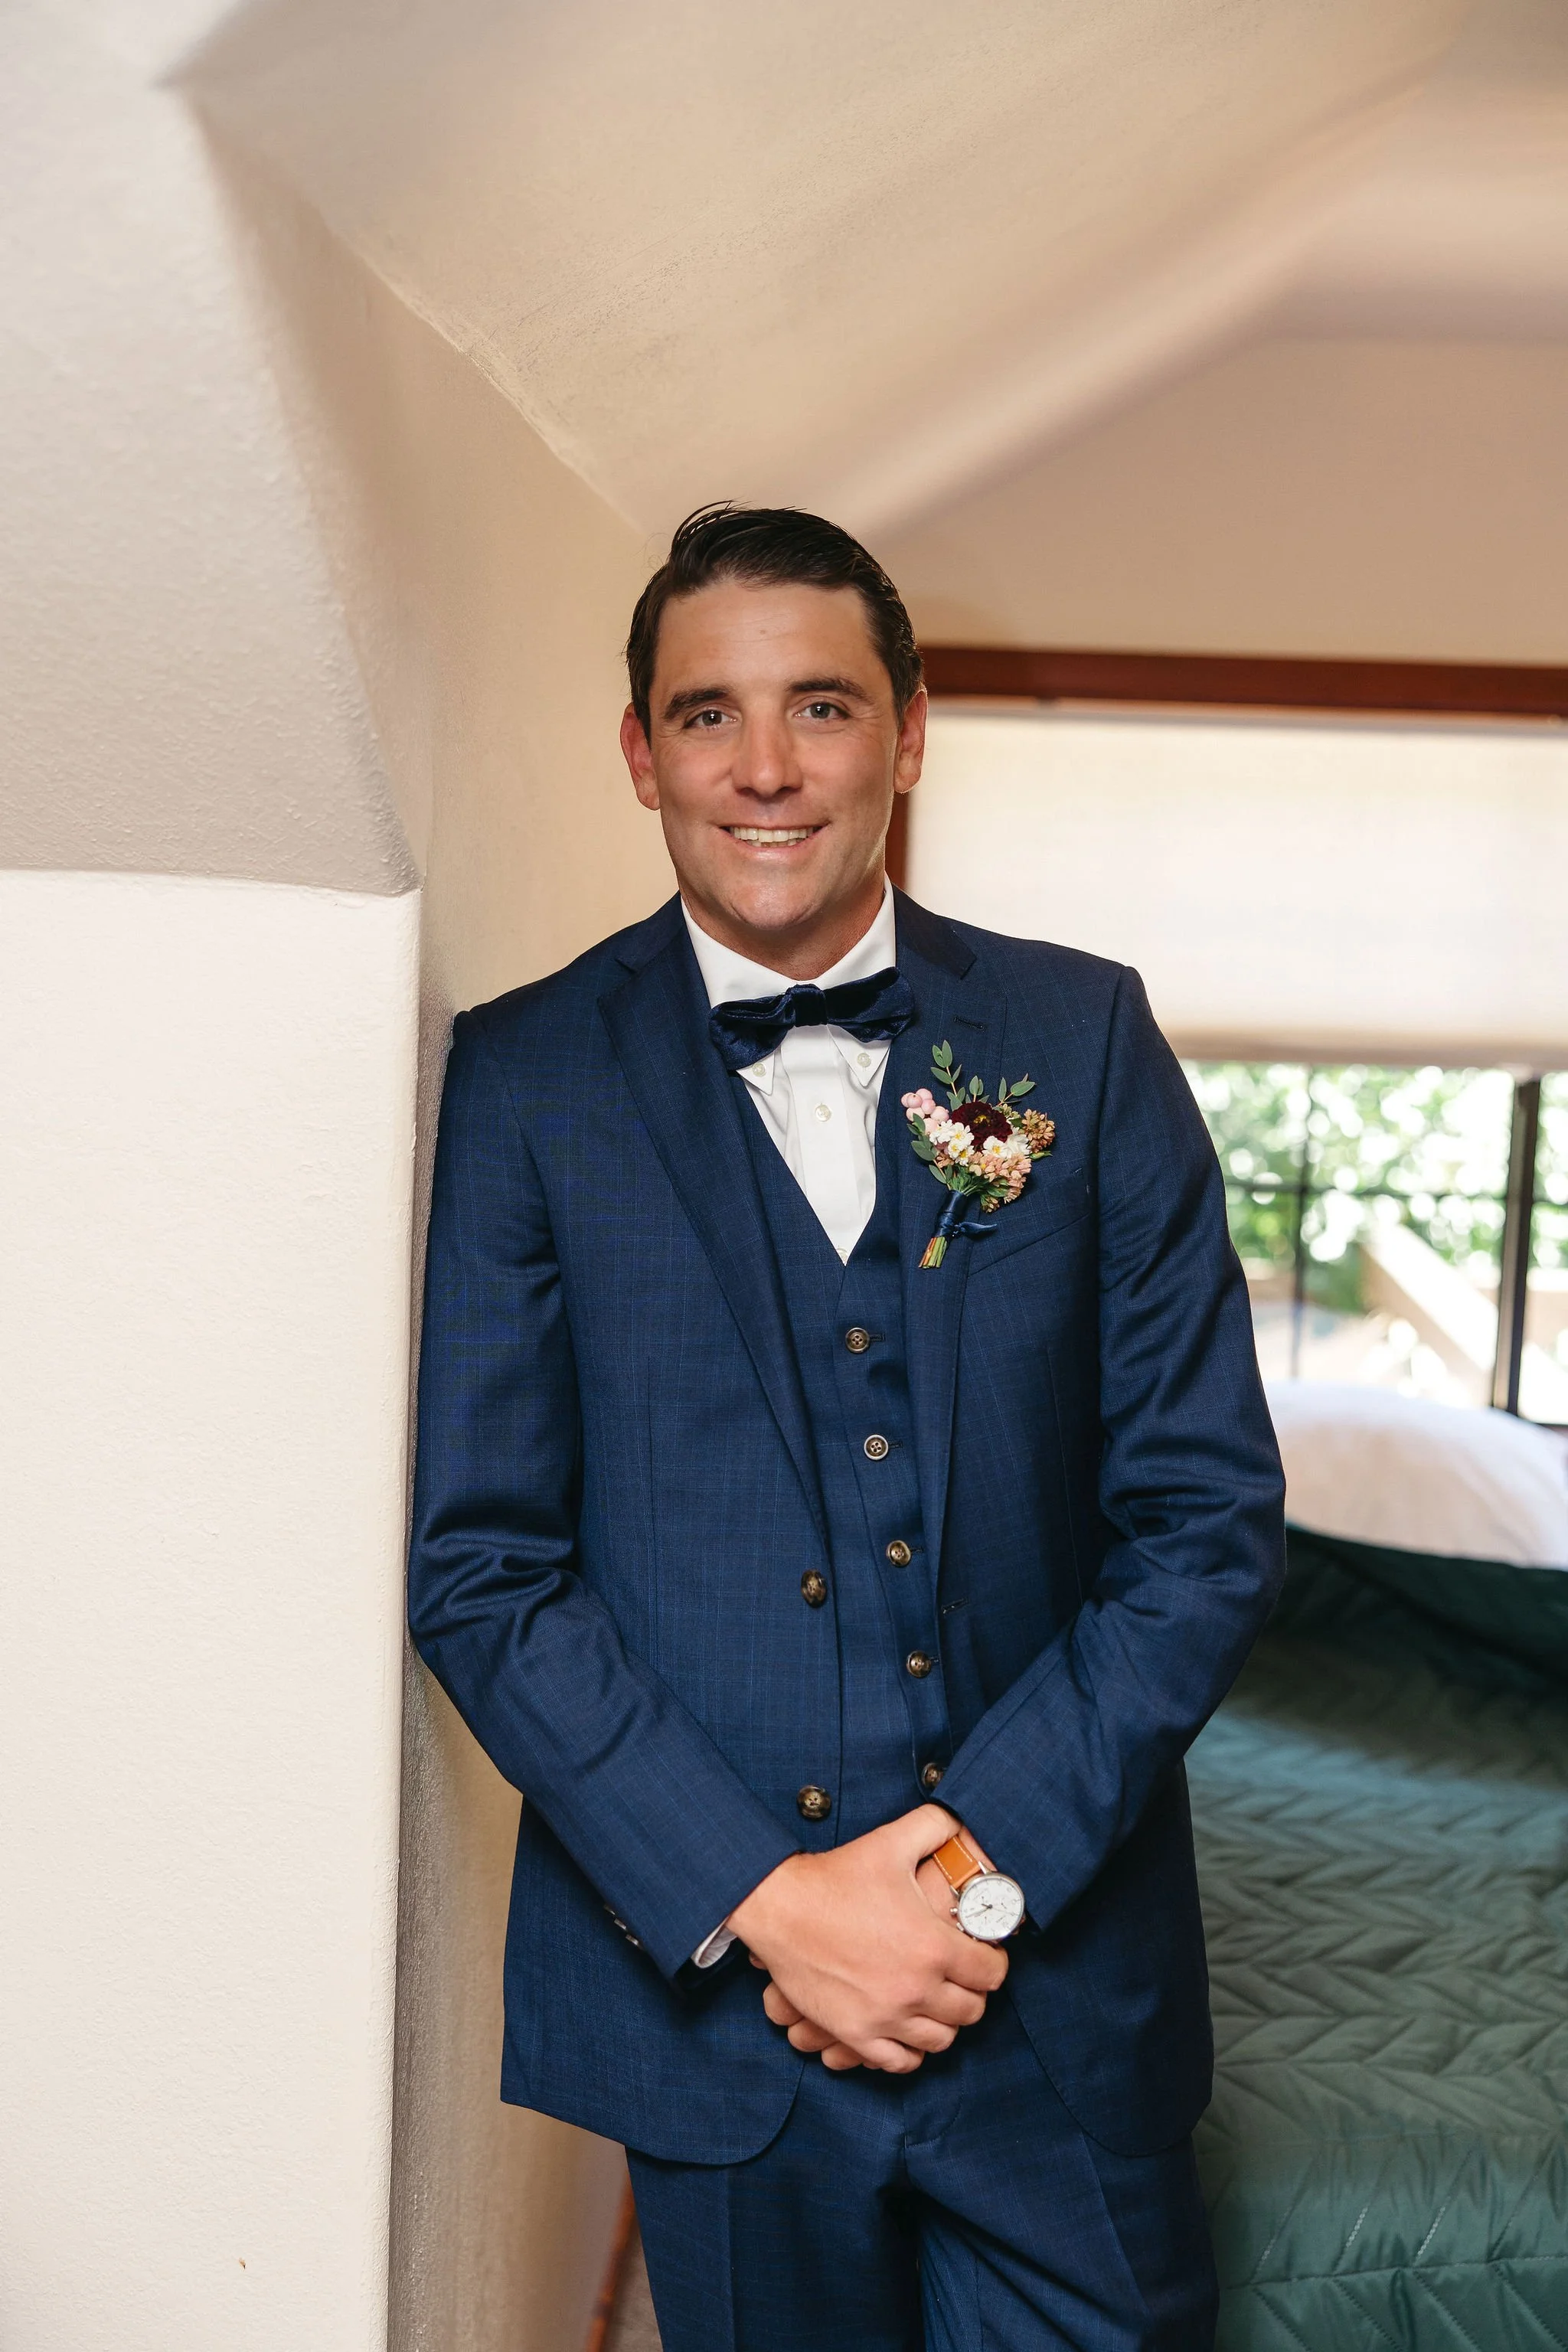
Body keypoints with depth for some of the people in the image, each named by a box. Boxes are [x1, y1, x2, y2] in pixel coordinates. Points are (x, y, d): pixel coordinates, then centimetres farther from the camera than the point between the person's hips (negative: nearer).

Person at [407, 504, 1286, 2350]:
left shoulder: (1083, 1038, -2)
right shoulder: (527, 1075, -4)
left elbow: (1209, 1510, -3)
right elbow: (477, 1561, -6)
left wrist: (983, 1849, -12)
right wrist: (759, 1897, -13)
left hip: (1059, 1975, 1)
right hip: (707, 1983, 0)